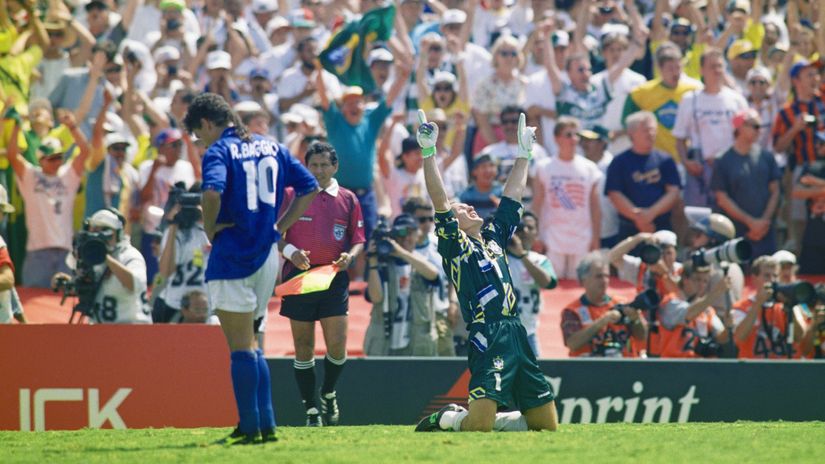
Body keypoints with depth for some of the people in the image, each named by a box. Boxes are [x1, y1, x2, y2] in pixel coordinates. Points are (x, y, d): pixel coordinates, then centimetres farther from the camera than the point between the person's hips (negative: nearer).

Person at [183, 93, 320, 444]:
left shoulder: (219, 151, -9)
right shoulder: (271, 147, 12)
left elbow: (212, 192, -28)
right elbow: (309, 187, 13)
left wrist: (210, 229, -12)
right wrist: (279, 227, 13)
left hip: (232, 257, -7)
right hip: (267, 255, 7)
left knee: (241, 346, -1)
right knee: (249, 345, 17)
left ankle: (250, 426, -1)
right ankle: (265, 423, 13)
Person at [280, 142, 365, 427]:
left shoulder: (347, 199, 9)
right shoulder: (291, 196, 4)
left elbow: (359, 240, 13)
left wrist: (350, 256, -9)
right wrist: (289, 251, -15)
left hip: (334, 278, 1)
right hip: (299, 276, -1)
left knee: (337, 346, -7)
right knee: (303, 347, 1)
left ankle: (328, 393, 21)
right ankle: (311, 409, 10)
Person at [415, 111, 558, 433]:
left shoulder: (494, 238, 23)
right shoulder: (453, 244, 5)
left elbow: (512, 196, 30)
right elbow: (439, 200, -7)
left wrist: (524, 154, 34)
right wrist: (428, 153, -12)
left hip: (518, 334, 7)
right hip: (488, 337, -7)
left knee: (547, 424, 6)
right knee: (479, 425, -20)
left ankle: (481, 418, 24)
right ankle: (445, 420, 13)